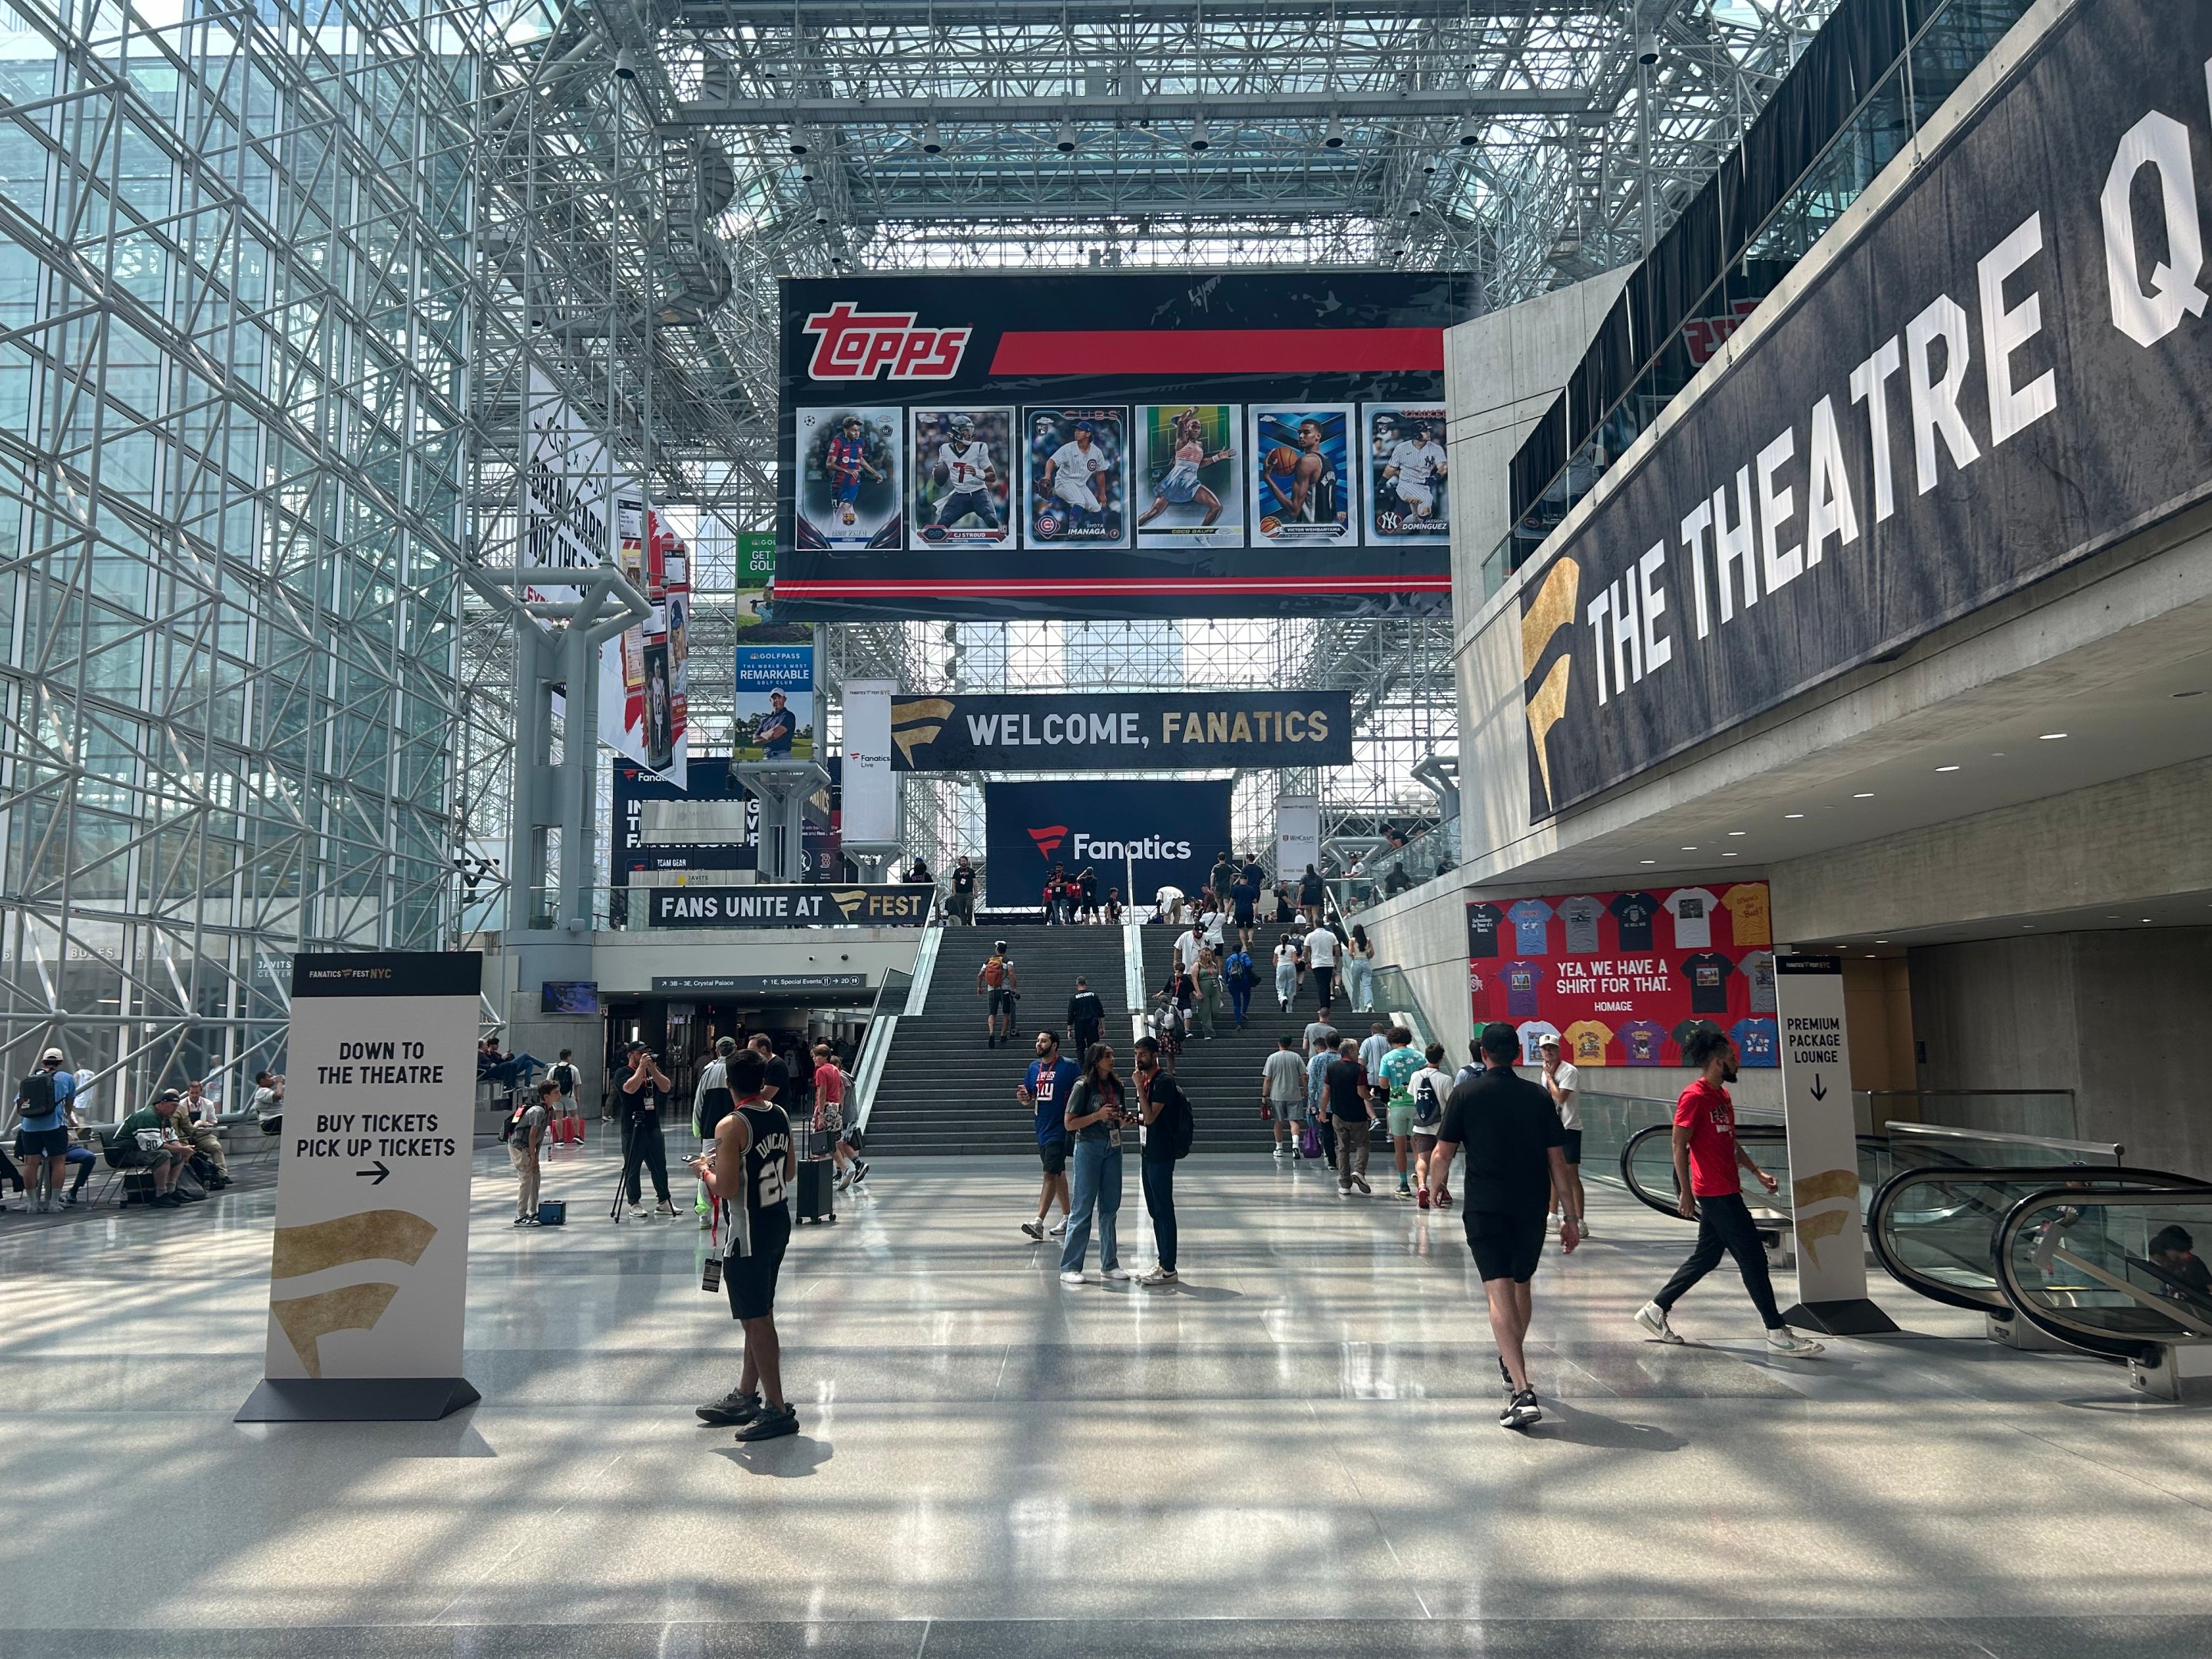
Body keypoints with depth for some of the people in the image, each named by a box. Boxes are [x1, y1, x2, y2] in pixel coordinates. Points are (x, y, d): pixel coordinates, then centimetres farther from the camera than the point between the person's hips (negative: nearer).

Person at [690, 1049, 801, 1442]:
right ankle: (746, 1396, 29)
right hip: (778, 1223, 8)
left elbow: (726, 1188, -22)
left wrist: (705, 1170, -1)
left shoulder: (731, 1126, -19)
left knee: (757, 1320, -2)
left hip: (747, 1234, -8)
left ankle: (777, 1410, 2)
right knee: (760, 1316, 17)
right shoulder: (780, 1115, 4)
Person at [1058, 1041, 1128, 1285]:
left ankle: (1109, 1263, 20)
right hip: (1089, 1148, -6)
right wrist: (1098, 1115, -20)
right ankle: (1069, 1267, 3)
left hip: (1112, 1148, 6)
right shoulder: (1083, 1087, -9)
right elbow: (1070, 1123, -11)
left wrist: (1125, 1119, -1)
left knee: (1110, 1207, 10)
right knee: (1083, 1207, -4)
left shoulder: (1116, 1086, 9)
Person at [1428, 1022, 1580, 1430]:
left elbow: (1442, 1154, -3)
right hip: (1532, 1208, 4)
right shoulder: (1539, 1097, 5)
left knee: (1499, 1293, -9)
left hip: (1485, 1208, -4)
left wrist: (1435, 1189, 18)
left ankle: (1523, 1392, -21)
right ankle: (1512, 1363, 42)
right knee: (1521, 1285, 23)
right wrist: (1569, 1218, 9)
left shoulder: (1465, 1094, -2)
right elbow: (1557, 1161, 4)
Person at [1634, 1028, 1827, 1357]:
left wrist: (1757, 1172, 14)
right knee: (1753, 1257, -6)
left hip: (1726, 1191, 10)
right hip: (1716, 1193, -10)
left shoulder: (1722, 1096, 15)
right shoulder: (1694, 1097, -15)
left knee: (1707, 1257, 14)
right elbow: (1679, 1146, -16)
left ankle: (1656, 1309, 22)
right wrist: (1685, 1193, -17)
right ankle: (1777, 1334, 0)